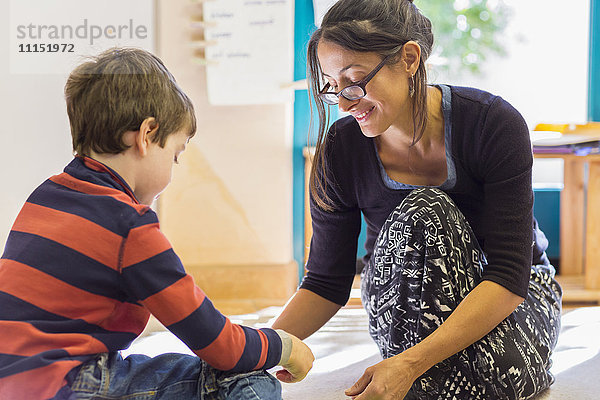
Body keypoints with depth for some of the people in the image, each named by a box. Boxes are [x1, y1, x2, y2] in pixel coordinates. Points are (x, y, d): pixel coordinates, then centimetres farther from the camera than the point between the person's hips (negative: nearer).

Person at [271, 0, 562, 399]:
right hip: (404, 301, 3)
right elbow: (327, 283, -8)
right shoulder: (340, 150, -16)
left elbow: (508, 276, -29)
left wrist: (410, 364, -41)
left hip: (511, 295, -2)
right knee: (423, 211, -31)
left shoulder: (495, 123, -24)